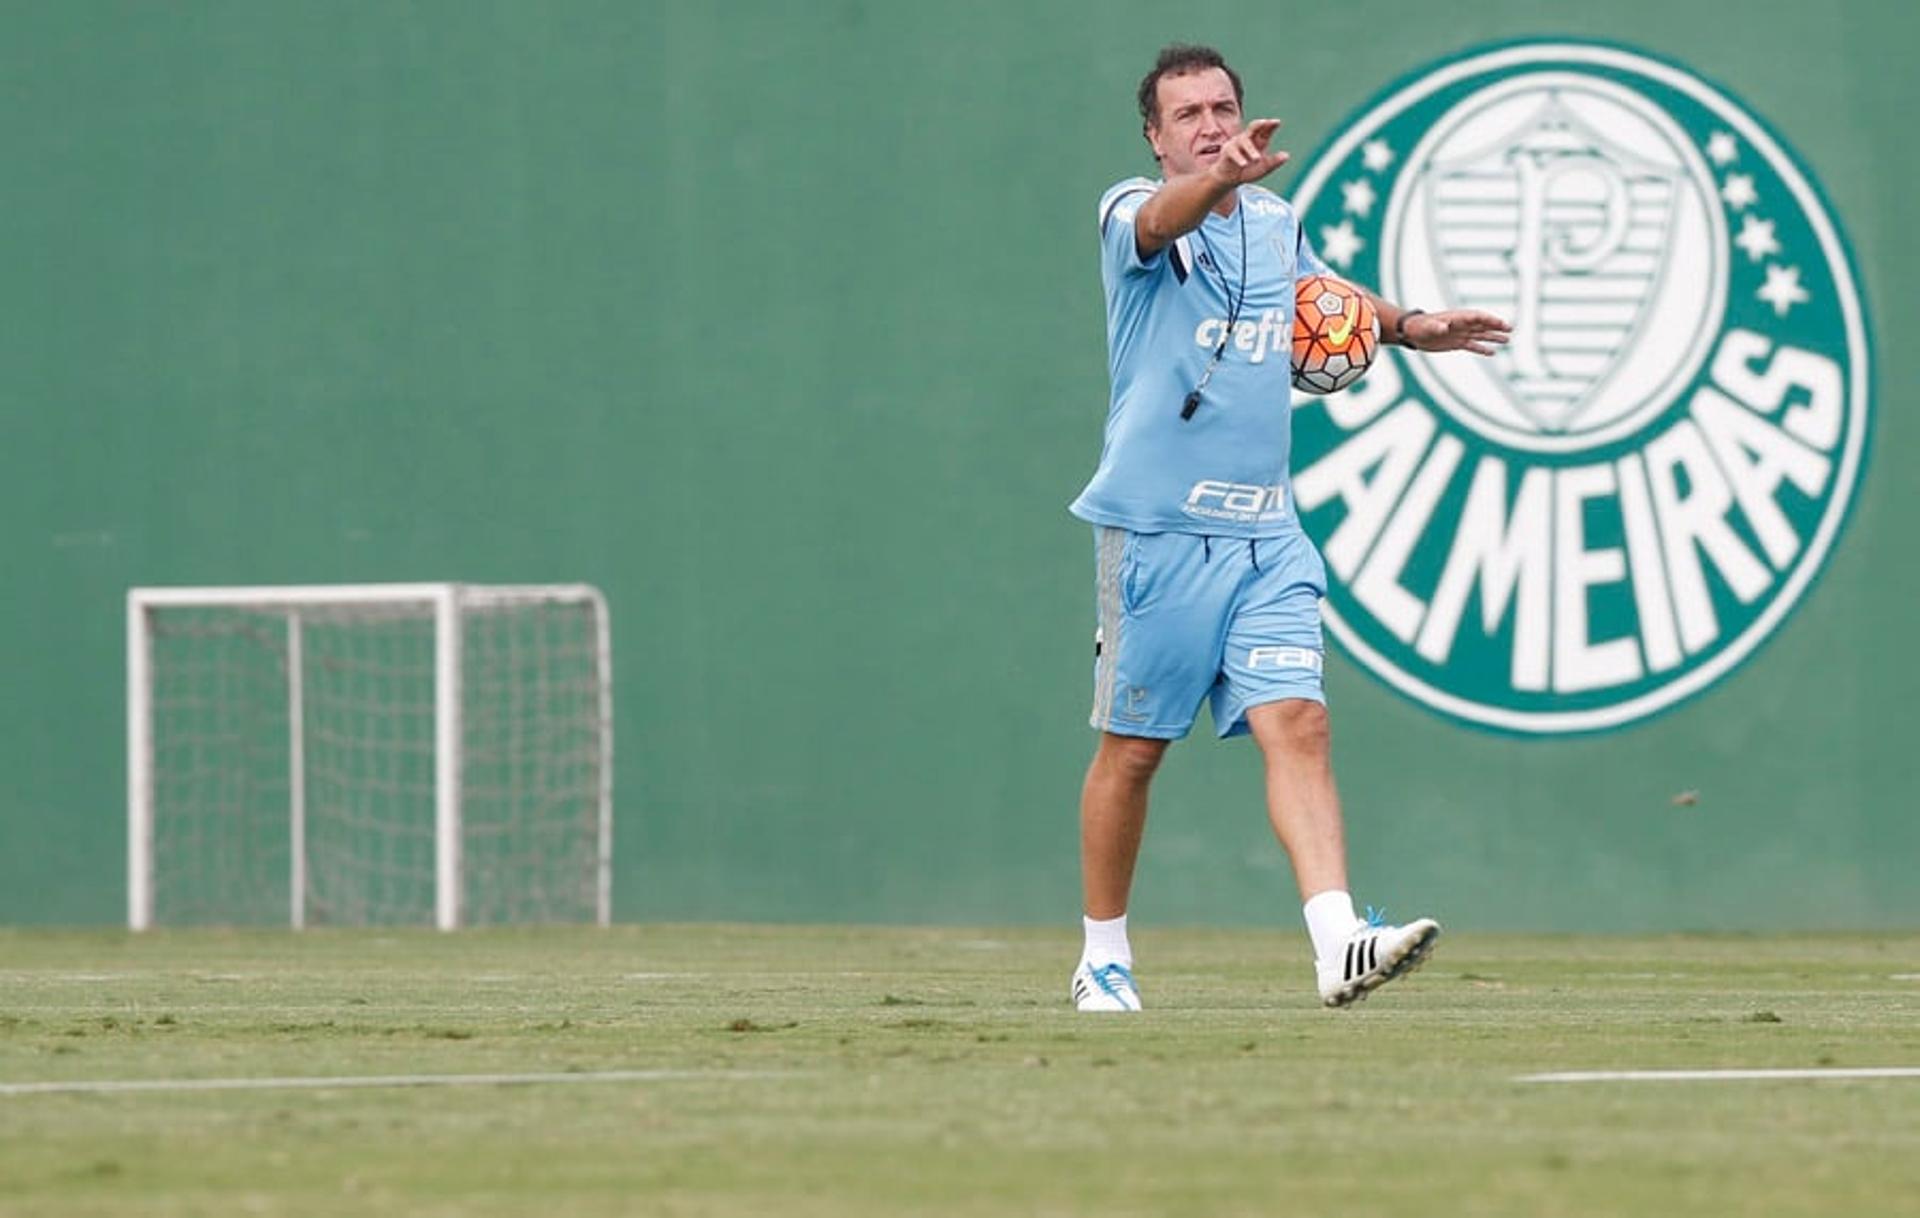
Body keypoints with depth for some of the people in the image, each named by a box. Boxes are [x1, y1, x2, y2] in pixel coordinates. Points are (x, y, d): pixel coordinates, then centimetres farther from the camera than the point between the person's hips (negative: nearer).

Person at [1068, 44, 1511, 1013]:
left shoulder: (1275, 220, 13)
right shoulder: (1132, 213, -5)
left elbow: (1322, 290, 37)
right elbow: (1163, 220, -32)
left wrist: (1409, 325, 24)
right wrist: (1222, 175, -52)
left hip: (1264, 534, 4)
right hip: (1157, 531, -4)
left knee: (1297, 725, -12)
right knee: (1133, 748, 5)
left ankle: (1338, 944, -24)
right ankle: (1103, 958, 20)